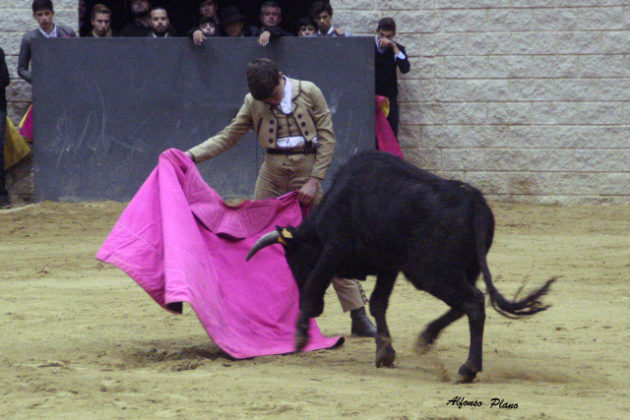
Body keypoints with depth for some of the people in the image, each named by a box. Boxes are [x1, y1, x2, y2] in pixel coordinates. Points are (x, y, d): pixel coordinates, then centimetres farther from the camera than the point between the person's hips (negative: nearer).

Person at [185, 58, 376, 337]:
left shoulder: (309, 93, -3)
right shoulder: (253, 103, 4)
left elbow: (327, 138, -2)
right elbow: (228, 137, 7)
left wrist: (314, 180, -8)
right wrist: (192, 156, -6)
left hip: (306, 174, -3)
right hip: (272, 176, 3)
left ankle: (359, 316, 1)